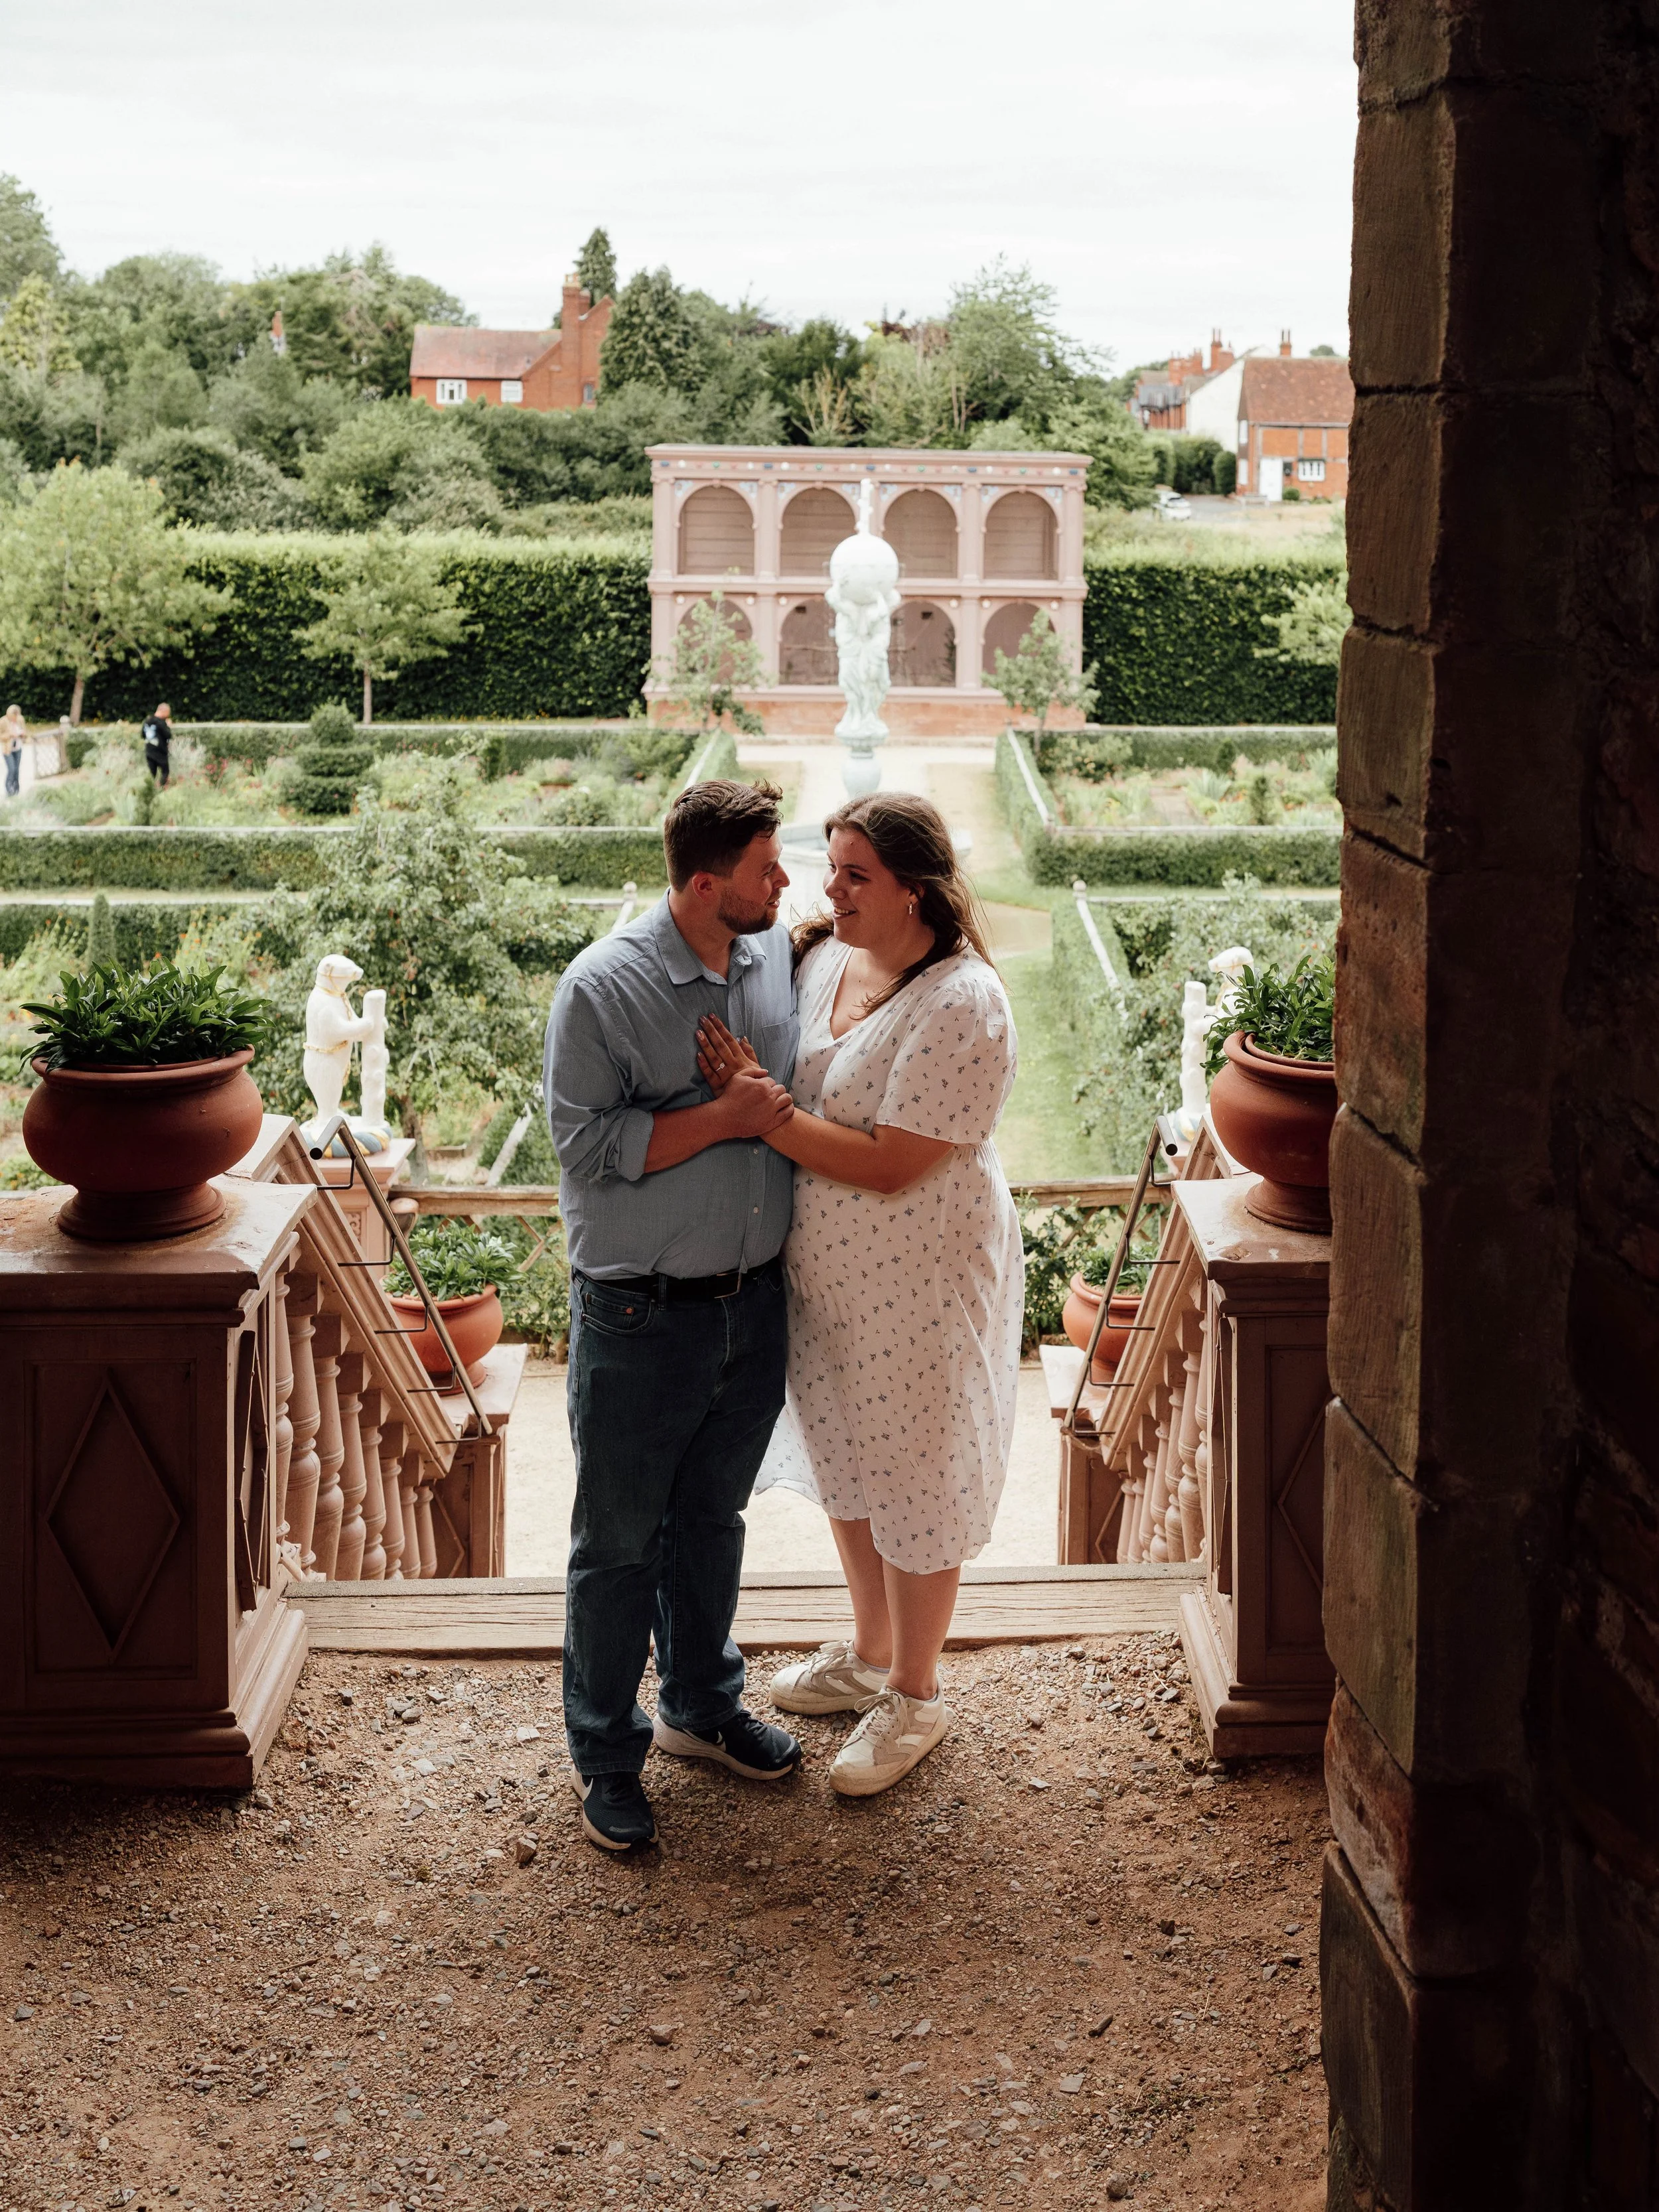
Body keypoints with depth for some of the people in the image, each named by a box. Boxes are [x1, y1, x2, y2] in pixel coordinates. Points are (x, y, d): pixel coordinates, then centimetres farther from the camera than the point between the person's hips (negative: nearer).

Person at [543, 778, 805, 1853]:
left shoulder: (781, 956, 1)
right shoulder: (603, 987, -16)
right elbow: (587, 1148, -19)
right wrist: (724, 1119, -22)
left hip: (754, 1307, 5)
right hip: (641, 1320, -5)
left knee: (714, 1516, 21)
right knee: (620, 1541, 6)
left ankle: (702, 1706, 39)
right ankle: (606, 1754, 21)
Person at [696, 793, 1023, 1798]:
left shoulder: (962, 1008, -24)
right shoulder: (823, 958, -1)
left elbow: (891, 1166, -27)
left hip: (920, 1287, -8)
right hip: (824, 1274, 8)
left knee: (914, 1485, 8)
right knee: (847, 1464, 22)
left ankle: (917, 1696, 28)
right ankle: (871, 1654, 44)